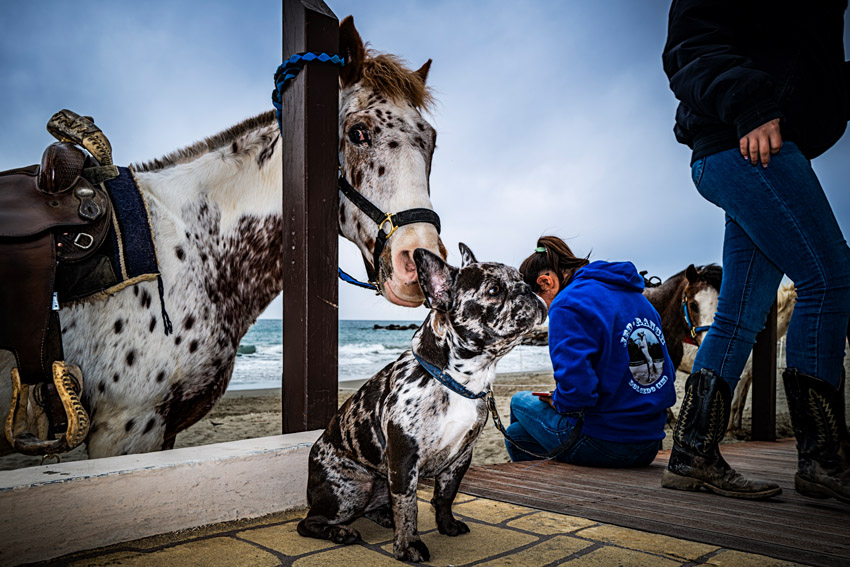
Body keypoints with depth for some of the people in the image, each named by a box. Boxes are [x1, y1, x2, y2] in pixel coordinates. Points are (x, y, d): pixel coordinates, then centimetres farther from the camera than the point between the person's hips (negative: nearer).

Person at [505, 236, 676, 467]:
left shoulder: (567, 305, -15)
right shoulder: (635, 295, 11)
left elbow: (576, 386, -27)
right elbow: (666, 372, 16)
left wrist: (558, 402, -3)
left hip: (604, 446, -8)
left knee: (520, 401, 18)